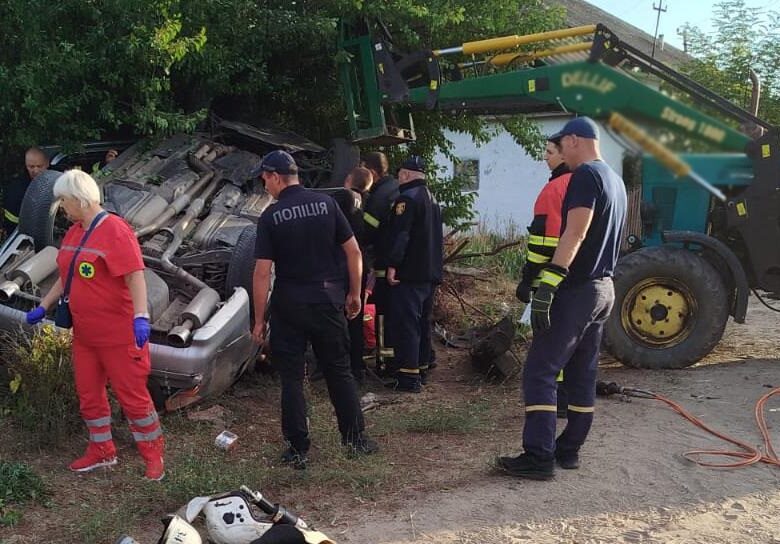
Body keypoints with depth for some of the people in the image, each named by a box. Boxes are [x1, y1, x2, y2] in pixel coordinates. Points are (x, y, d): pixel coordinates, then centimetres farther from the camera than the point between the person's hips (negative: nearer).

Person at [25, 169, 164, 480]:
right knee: (88, 395, 17)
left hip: (119, 335, -9)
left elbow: (135, 277, -24)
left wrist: (140, 316, -34)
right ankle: (101, 452, 33)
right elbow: (66, 277, 21)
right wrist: (43, 308, 21)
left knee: (132, 396, 0)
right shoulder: (74, 232, 10)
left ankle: (153, 455, 14)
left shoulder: (114, 230, -17)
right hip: (84, 334, 9)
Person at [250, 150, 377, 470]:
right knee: (339, 370, 15)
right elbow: (353, 251, 0)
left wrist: (259, 320, -4)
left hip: (289, 303, -3)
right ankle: (355, 438, 21)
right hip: (329, 298, 3)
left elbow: (262, 272, -10)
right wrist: (354, 293, 11)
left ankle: (298, 450, 11)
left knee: (291, 377, 8)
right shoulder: (326, 203, 0)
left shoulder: (271, 217, -8)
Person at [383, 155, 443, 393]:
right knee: (422, 321, 17)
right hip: (430, 272, 10)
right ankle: (421, 366, 25)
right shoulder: (432, 199, 19)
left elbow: (400, 234, -21)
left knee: (405, 322, -8)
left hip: (410, 273, -10)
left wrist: (392, 265, -20)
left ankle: (409, 375, -9)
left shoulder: (407, 198, -12)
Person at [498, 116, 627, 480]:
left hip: (577, 290, -10)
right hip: (603, 288, 10)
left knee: (539, 371, -7)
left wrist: (548, 283, -29)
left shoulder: (585, 176, -13)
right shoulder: (615, 180, 16)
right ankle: (569, 450, 19)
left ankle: (539, 457, -8)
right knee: (582, 374, 13)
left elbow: (575, 235, -24)